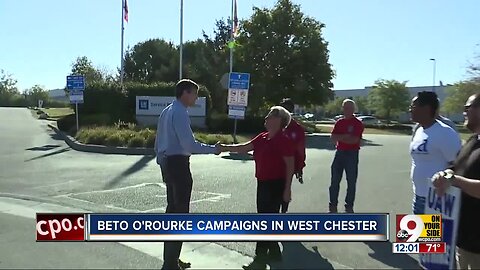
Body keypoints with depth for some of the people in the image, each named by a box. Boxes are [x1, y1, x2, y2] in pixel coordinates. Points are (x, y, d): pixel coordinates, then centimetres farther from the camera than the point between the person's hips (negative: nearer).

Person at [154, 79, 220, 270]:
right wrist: (213, 149, -12)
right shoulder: (180, 113, -16)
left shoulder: (167, 111, 16)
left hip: (167, 162, 10)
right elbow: (189, 145, -22)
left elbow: (158, 142, 19)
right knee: (180, 212, -3)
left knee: (172, 208, 17)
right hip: (178, 164, -10)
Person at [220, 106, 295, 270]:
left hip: (275, 185, -8)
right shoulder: (263, 138, 9)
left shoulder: (283, 140, -14)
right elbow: (244, 147, 10)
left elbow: (290, 166, -15)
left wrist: (287, 189, -17)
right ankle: (274, 252, 31)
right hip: (263, 183, 8)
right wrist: (226, 147, 0)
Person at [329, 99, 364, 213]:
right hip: (339, 153, 4)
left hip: (352, 154, -4)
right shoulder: (339, 122, 10)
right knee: (335, 181, 6)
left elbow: (355, 140, -16)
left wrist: (340, 137, -11)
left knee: (351, 182, 4)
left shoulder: (357, 123, -4)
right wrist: (345, 137, -15)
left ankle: (349, 206, 15)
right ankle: (333, 205, 16)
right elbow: (333, 137, 0)